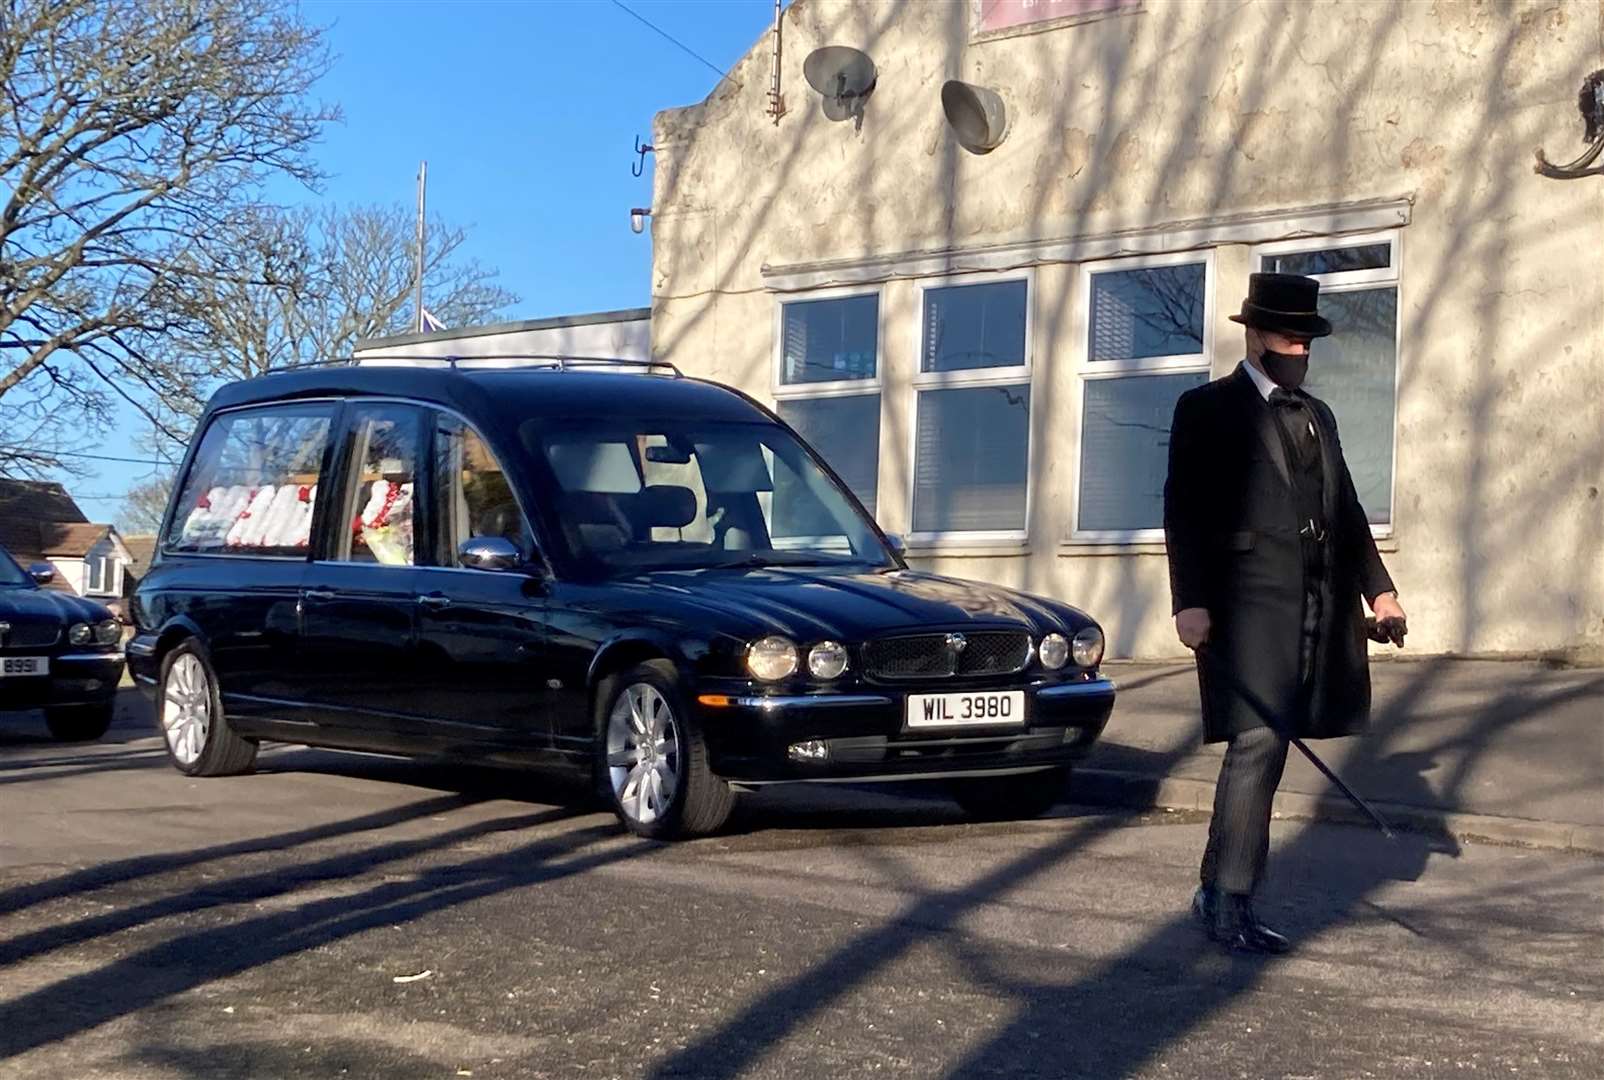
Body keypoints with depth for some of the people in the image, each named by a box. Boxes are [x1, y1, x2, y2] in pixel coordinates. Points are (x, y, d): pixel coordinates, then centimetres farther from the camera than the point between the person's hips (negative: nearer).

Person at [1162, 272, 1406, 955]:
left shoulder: (1316, 416, 22)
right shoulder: (1208, 410, 2)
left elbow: (1346, 510, 24)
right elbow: (1183, 512, -6)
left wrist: (1378, 587, 13)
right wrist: (1190, 602, -15)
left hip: (1322, 610, 6)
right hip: (1251, 604, -6)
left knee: (1263, 751, 8)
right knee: (1258, 746, -13)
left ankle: (1220, 892, 15)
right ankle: (1229, 902, -7)